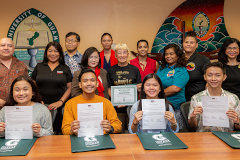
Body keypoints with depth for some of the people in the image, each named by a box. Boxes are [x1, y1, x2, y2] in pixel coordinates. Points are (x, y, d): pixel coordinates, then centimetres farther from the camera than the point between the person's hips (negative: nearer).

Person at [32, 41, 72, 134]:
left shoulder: (65, 69, 8)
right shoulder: (39, 67, 11)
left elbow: (69, 87, 5)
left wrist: (60, 102, -8)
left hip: (59, 106, -1)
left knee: (58, 130, -9)